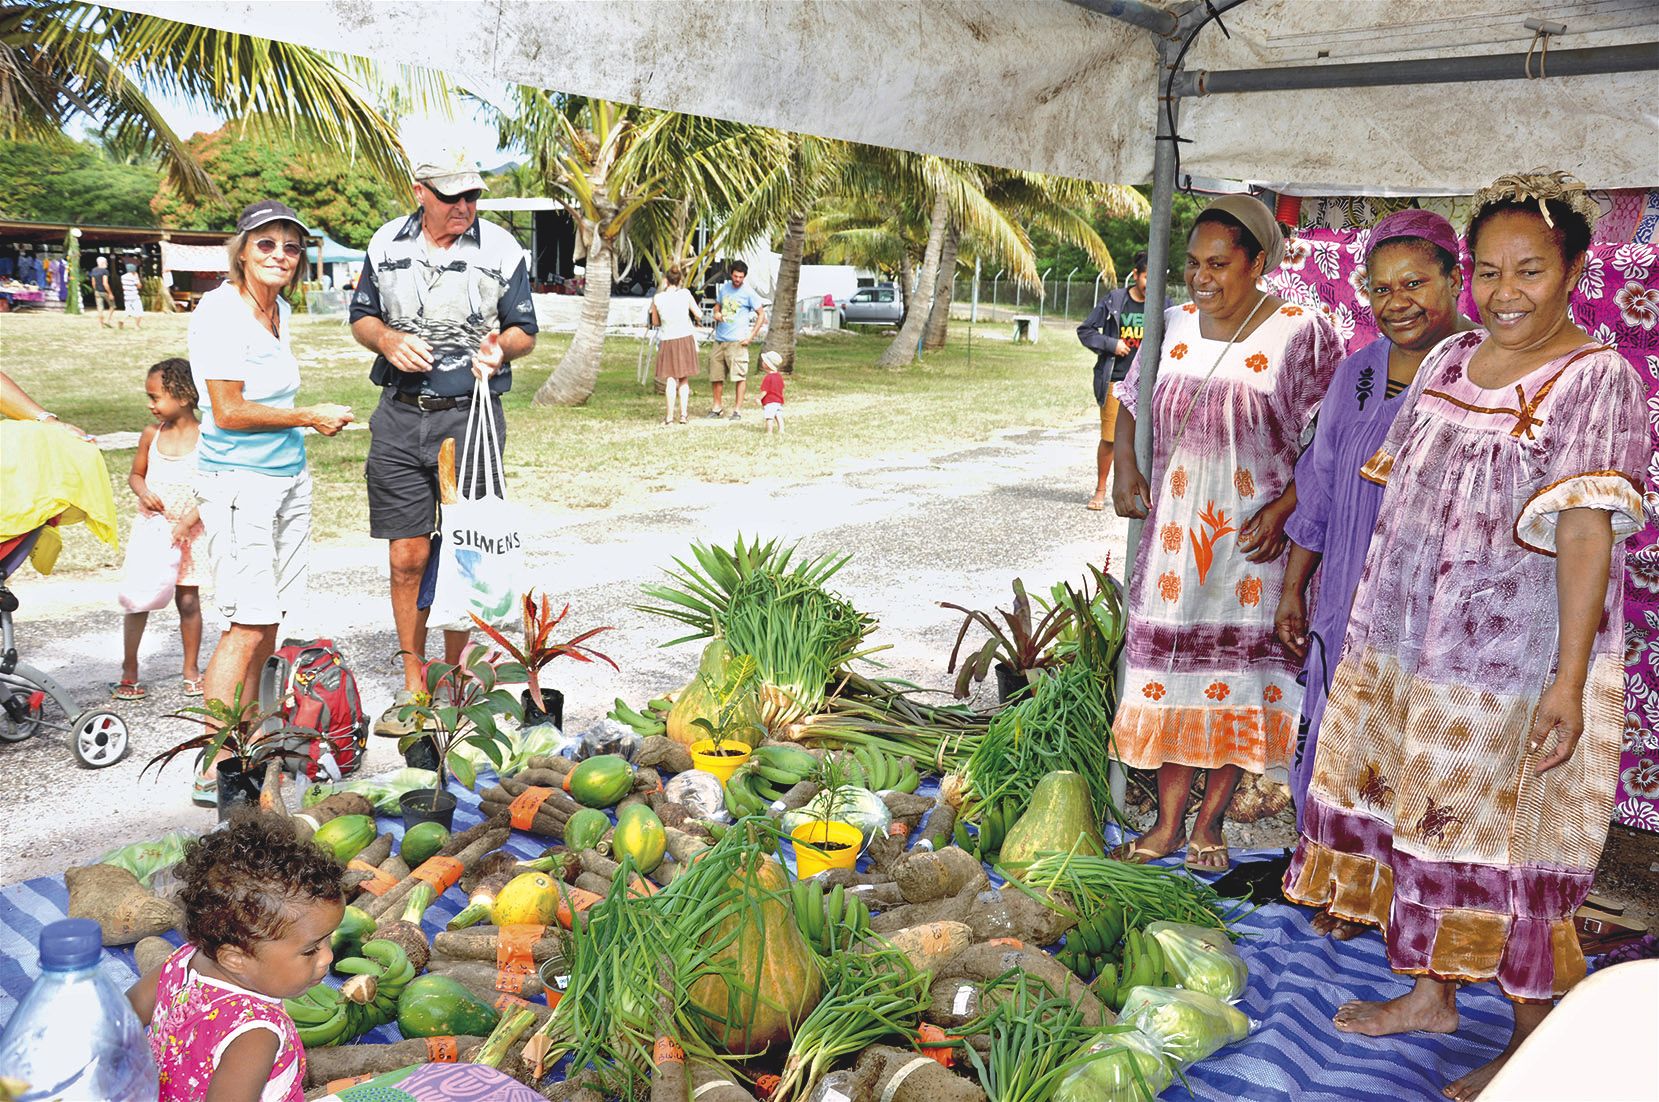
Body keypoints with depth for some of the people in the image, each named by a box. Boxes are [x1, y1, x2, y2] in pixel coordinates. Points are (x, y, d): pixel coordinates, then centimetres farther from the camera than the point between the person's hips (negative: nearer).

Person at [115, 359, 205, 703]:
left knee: (188, 599, 4)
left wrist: (187, 522, -20)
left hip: (189, 530, -2)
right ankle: (129, 672, 9)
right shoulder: (151, 434, 1)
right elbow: (136, 474, 13)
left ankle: (191, 669, 18)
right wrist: (143, 492, -9)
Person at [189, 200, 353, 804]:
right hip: (239, 480, -8)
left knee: (267, 624, 9)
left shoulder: (278, 308, 13)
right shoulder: (220, 312, -13)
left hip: (289, 476, 8)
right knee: (249, 625, -10)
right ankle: (214, 771, -4)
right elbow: (229, 410, -17)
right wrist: (310, 417, -8)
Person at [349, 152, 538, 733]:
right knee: (407, 555, 2)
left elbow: (524, 331, 7)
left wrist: (500, 347, -16)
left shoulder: (501, 250, 1)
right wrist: (388, 339, -6)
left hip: (471, 416, -2)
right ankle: (413, 684, 15)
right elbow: (361, 317, 16)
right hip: (400, 415, 2)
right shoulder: (386, 243, 8)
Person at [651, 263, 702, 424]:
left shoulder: (657, 298, -4)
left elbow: (655, 322, 8)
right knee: (684, 379, 10)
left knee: (671, 379, 3)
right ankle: (683, 414, 7)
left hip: (667, 340, 0)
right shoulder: (685, 294, -5)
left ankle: (669, 416, -2)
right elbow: (698, 314, 1)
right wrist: (697, 320, 24)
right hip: (686, 338, 0)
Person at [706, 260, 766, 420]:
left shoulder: (748, 292, -5)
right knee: (715, 376, 8)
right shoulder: (723, 288, 10)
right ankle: (717, 407, 19)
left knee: (739, 376, -5)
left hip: (737, 340, -5)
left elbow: (761, 314, -3)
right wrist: (716, 313, 1)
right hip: (719, 339, 6)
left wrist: (751, 336, -9)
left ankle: (737, 409, 0)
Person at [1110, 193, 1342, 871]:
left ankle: (1211, 821, 21)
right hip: (1174, 531, 4)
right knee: (1170, 667, 5)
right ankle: (1168, 820, 18)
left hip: (1253, 536, -3)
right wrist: (1124, 466, 4)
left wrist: (1284, 508, -18)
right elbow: (1130, 402, 20)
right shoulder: (1173, 327, 6)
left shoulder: (1300, 334, -8)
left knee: (1236, 671, 5)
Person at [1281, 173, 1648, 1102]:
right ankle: (1431, 992, 36)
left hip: (1519, 664, -6)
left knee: (1512, 846, 3)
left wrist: (1569, 678, -26)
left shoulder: (1598, 381, -13)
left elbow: (1586, 533, -21)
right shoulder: (1450, 361, 7)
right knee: (1418, 818, 16)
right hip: (1409, 649, 7)